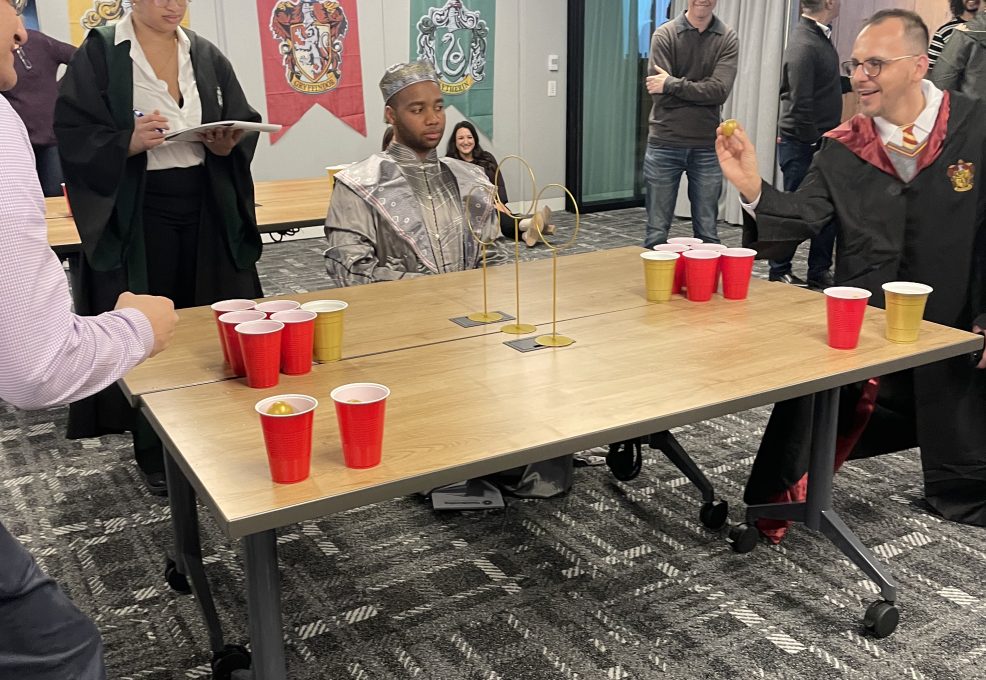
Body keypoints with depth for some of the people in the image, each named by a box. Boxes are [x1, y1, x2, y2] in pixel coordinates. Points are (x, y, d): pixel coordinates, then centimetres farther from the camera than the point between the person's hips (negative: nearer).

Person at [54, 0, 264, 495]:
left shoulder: (207, 57, 10)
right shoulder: (99, 55, -3)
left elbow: (246, 124, 11)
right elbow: (72, 134, -7)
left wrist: (227, 144, -10)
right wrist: (128, 143, -25)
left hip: (207, 210, 4)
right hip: (136, 216, -3)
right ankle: (153, 452, 14)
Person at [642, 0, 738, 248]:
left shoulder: (727, 38, 3)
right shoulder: (665, 35, -1)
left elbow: (720, 90, -11)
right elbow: (660, 95, -10)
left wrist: (672, 84, -13)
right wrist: (702, 93, -8)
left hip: (707, 146, 1)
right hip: (665, 144, -1)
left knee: (707, 234, 7)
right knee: (656, 233, 3)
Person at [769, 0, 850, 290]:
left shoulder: (820, 36, 9)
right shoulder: (803, 45, -20)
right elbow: (800, 106, -22)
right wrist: (816, 143, -17)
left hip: (821, 142, 9)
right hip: (801, 145, -9)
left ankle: (819, 272, 22)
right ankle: (779, 273, 15)